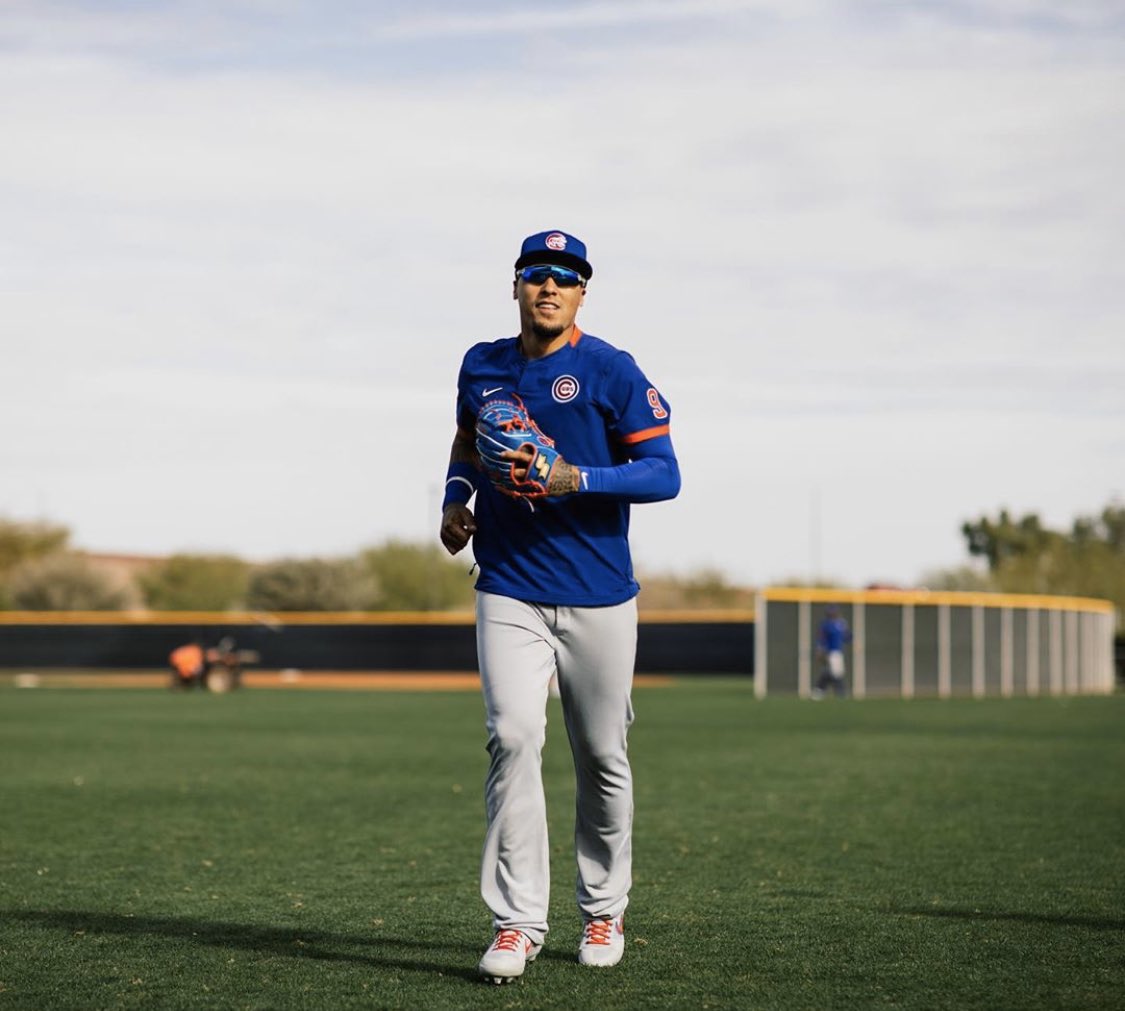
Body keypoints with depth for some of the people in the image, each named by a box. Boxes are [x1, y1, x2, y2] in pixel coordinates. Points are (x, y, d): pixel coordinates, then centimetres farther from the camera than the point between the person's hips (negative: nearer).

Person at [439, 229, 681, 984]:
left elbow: (664, 474, -11)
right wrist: (455, 501, 7)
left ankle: (604, 910, 27)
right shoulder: (481, 367, 8)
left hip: (598, 597, -2)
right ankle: (518, 922, -15)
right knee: (514, 737, -16)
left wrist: (575, 480, -24)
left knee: (602, 758, 8)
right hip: (509, 592, 2)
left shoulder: (612, 371, -6)